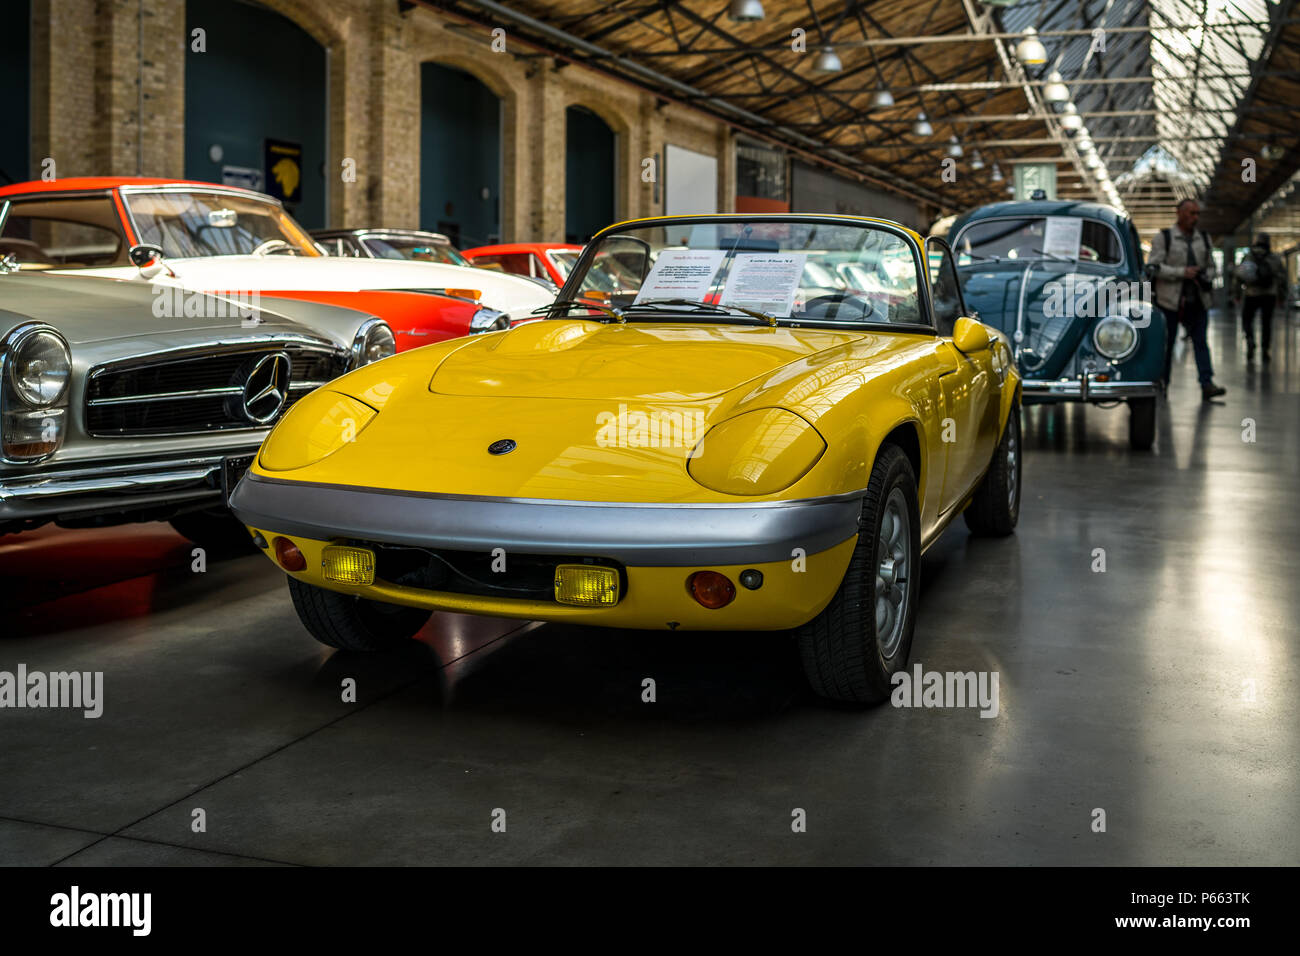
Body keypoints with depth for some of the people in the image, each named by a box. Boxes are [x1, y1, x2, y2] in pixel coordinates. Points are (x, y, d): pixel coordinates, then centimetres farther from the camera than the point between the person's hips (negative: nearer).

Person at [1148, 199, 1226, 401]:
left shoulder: (1204, 239, 15)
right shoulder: (1163, 237, 0)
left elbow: (1210, 266, 24)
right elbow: (1153, 267, -9)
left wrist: (1207, 278, 0)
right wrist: (1182, 272, -16)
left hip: (1197, 301, 4)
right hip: (1170, 301, -4)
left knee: (1200, 342, -3)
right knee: (1166, 344, 3)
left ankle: (1207, 384, -8)